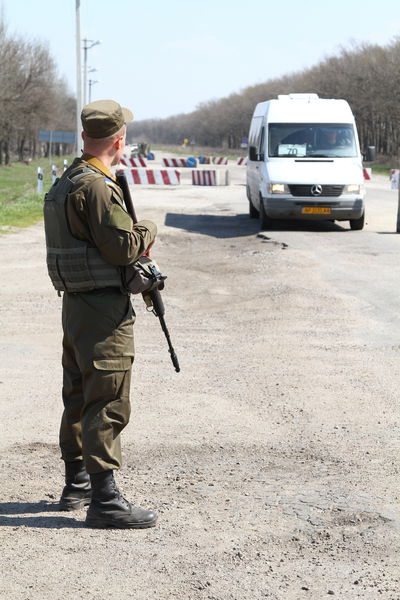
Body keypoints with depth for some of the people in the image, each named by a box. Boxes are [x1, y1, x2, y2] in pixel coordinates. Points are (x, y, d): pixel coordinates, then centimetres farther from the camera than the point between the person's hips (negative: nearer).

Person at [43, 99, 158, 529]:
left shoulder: (66, 182, 13)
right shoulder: (97, 187, -18)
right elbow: (123, 246, -21)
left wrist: (142, 272, 9)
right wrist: (149, 230, -1)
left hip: (75, 304, 10)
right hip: (103, 309, -10)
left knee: (79, 399, 17)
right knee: (108, 405, -7)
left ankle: (77, 484, 29)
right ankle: (104, 500, -5)